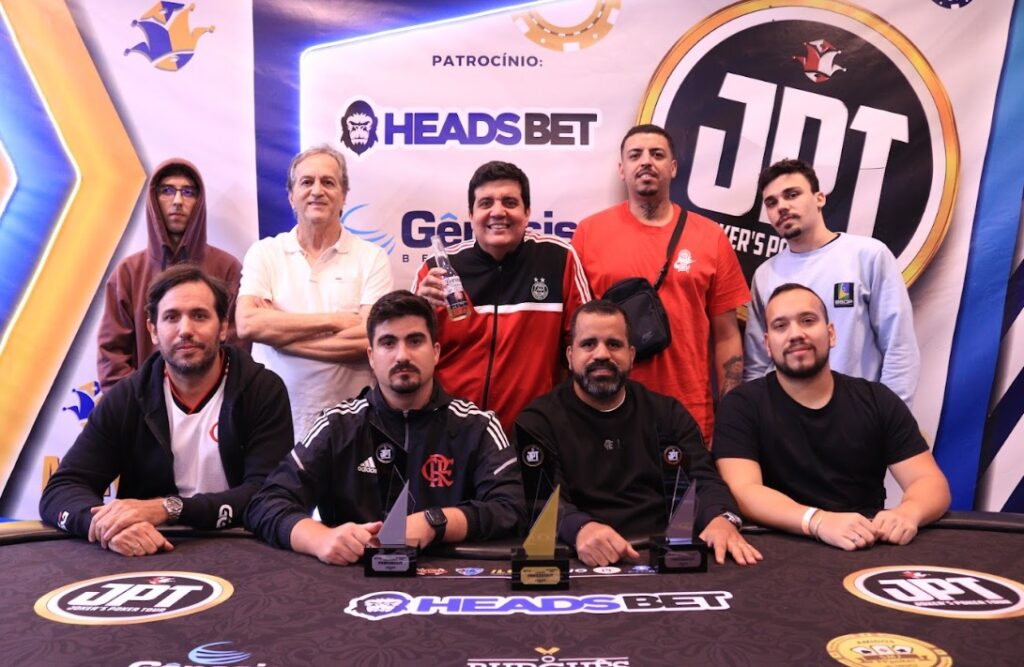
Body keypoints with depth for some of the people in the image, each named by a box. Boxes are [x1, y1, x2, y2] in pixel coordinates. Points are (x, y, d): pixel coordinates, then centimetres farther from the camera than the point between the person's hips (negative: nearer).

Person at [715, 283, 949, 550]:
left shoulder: (878, 401, 5)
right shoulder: (742, 406, -4)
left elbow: (931, 482, 0)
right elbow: (742, 491, -16)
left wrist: (907, 512, -23)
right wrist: (818, 521, -32)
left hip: (869, 548, 3)